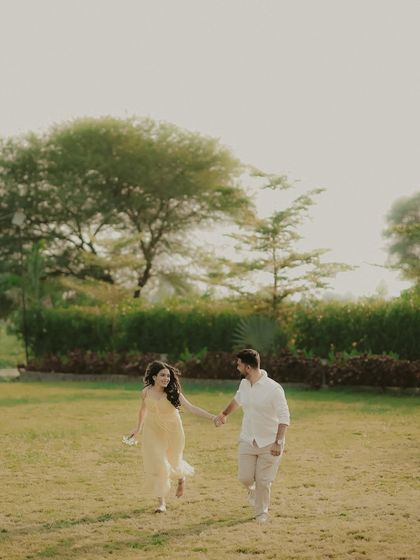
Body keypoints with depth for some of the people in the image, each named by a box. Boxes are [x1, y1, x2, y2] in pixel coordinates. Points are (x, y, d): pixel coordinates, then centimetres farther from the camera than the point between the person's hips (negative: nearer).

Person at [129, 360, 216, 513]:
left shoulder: (173, 393, -19)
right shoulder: (146, 393, -12)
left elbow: (191, 408, -28)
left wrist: (211, 416, -40)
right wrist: (138, 428, 22)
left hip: (172, 433, -1)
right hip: (153, 433, 1)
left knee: (173, 462, 11)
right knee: (157, 466, -6)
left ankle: (181, 478, 50)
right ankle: (161, 502, 6)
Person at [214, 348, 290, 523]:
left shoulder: (273, 388, -21)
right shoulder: (244, 384, 1)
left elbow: (284, 417, -21)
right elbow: (237, 399, 25)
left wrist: (278, 442, -28)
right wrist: (224, 414, 40)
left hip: (269, 443, -5)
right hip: (247, 441, 5)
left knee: (263, 481, 0)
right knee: (244, 477, 0)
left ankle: (261, 514, 20)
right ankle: (252, 488, 35)